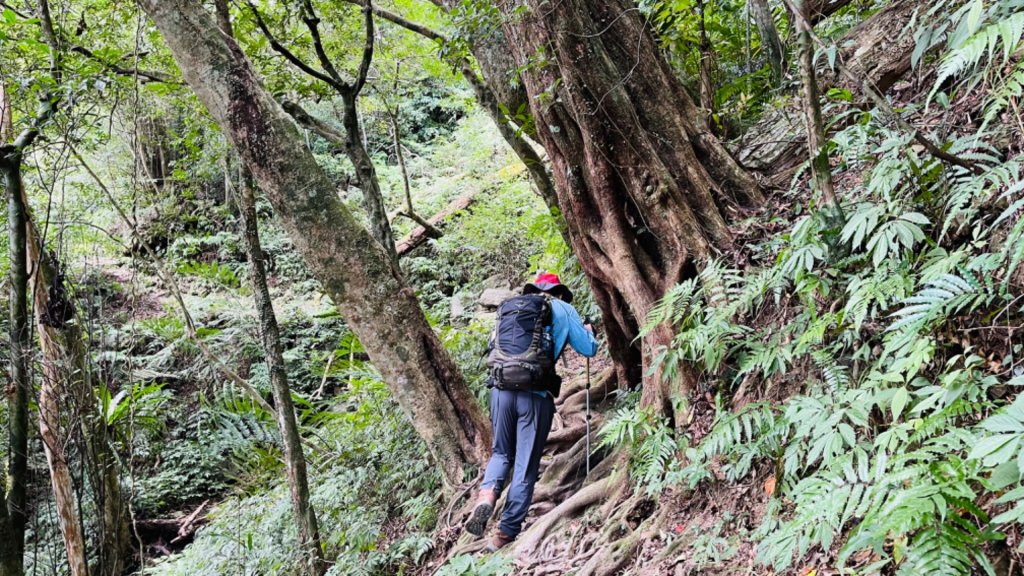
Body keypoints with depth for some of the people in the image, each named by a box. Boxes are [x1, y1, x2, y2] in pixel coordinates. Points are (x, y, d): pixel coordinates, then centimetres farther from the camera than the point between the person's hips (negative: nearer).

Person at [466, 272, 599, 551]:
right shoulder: (564, 310, 9)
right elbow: (589, 350, 10)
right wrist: (588, 330, 33)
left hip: (502, 389, 3)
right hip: (536, 395, -3)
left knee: (501, 453, 21)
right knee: (525, 467, 6)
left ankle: (486, 495, -5)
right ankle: (505, 533, 7)